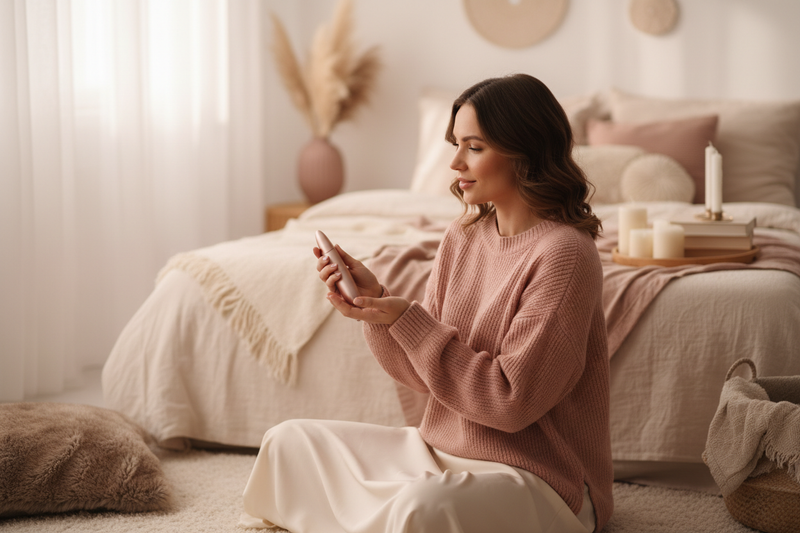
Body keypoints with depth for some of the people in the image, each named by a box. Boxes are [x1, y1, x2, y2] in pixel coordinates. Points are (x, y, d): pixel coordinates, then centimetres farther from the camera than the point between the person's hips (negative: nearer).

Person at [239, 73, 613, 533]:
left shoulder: (564, 253, -19)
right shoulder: (463, 237, 5)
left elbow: (510, 401, -22)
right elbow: (425, 374, 6)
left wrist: (407, 320, -20)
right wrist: (375, 298, -10)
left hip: (540, 475, -7)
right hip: (441, 448, 8)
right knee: (289, 442, 6)